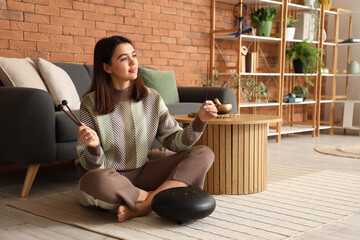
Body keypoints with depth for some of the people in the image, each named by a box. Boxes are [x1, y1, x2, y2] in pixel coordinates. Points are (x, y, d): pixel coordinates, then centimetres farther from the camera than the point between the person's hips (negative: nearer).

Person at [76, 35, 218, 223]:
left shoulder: (151, 98, 1)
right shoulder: (91, 104, -9)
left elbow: (174, 141, -1)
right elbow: (92, 166, -10)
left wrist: (199, 121, -17)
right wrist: (93, 147, -33)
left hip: (142, 172, 4)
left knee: (204, 154, -11)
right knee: (93, 181, -41)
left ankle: (141, 207, -24)